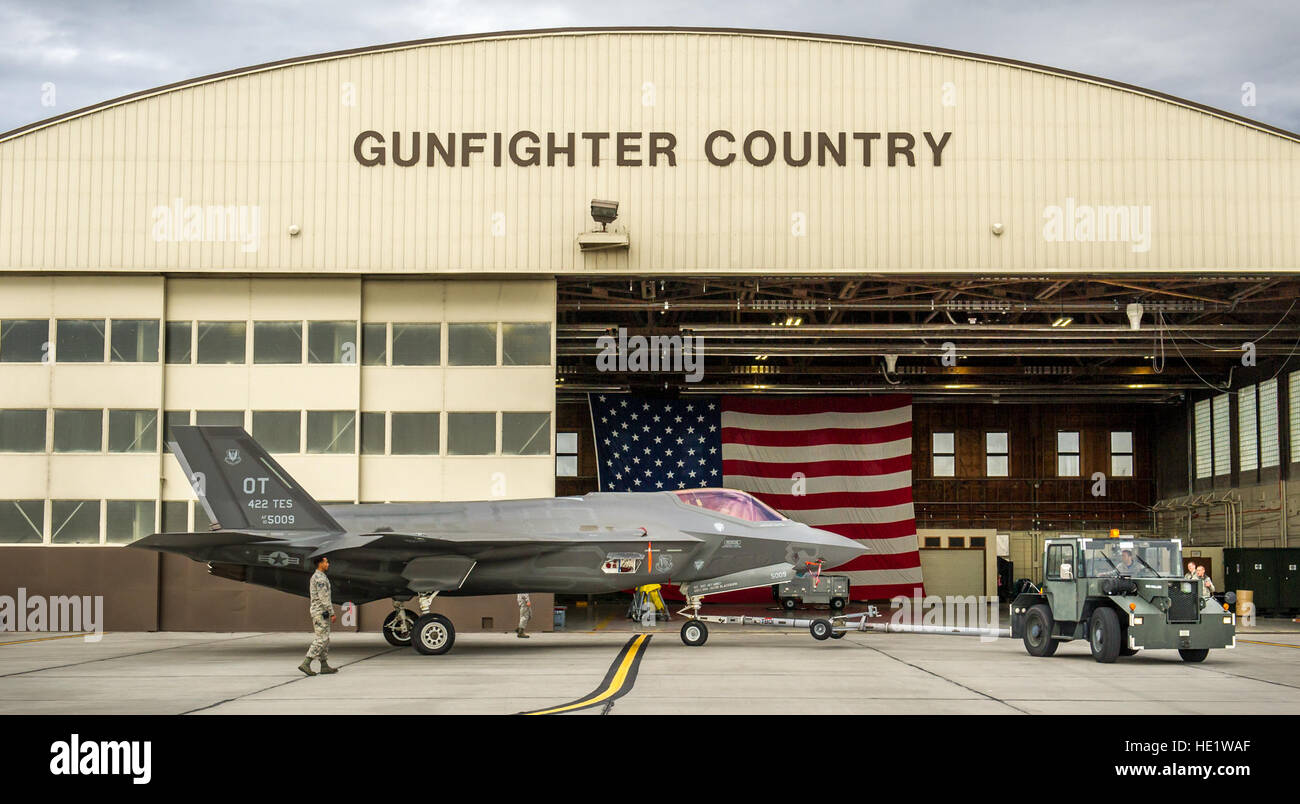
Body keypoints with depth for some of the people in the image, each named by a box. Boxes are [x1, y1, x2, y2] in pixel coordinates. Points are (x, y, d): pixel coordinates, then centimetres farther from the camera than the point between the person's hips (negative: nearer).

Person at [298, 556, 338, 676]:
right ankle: (306, 664, -14)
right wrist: (332, 613, -19)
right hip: (321, 612, -10)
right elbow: (324, 597, -21)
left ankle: (324, 666, 12)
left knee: (324, 639, 11)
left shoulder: (314, 577, 17)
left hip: (317, 612, 10)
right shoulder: (320, 578, -16)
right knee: (322, 639, -10)